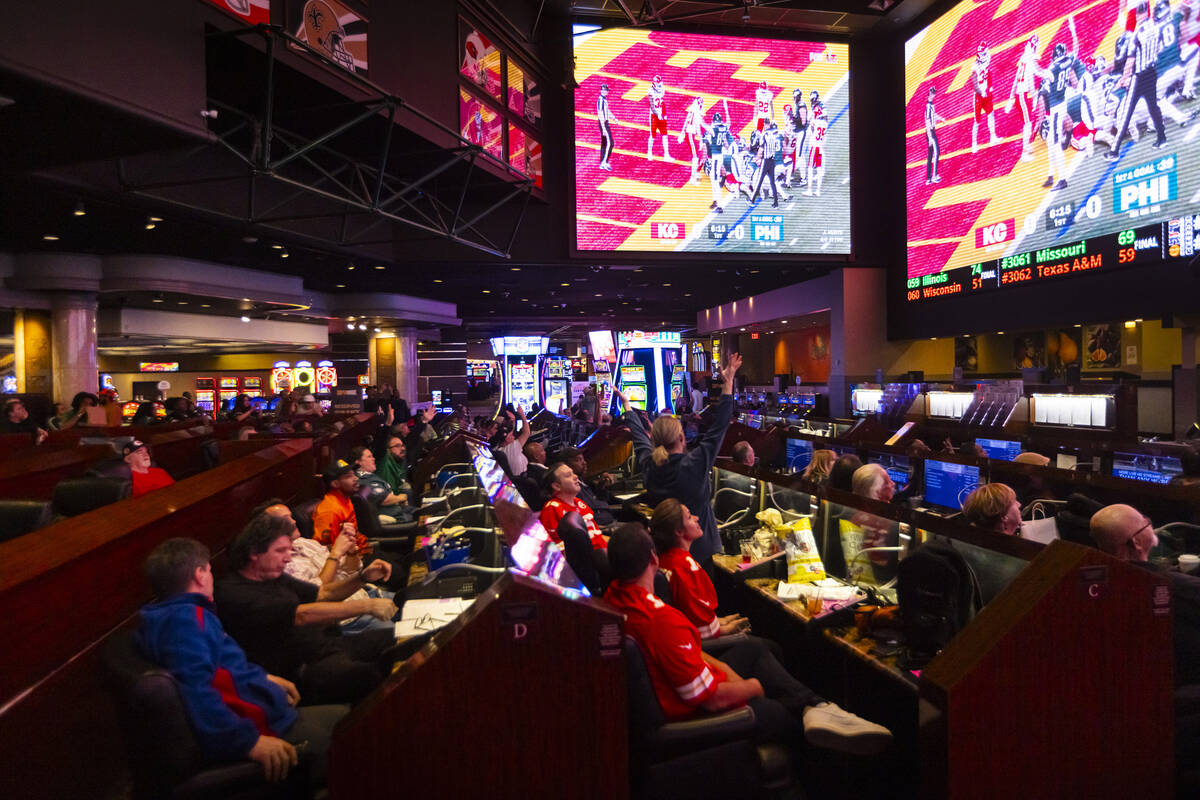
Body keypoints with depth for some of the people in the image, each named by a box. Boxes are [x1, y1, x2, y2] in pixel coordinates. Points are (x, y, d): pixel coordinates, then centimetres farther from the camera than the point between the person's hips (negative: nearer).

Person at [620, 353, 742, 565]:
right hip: (701, 548, -4)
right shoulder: (695, 465, -23)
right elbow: (718, 427, -17)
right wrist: (728, 382, -12)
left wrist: (626, 404, 23)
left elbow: (639, 435, 8)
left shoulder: (649, 466, -10)